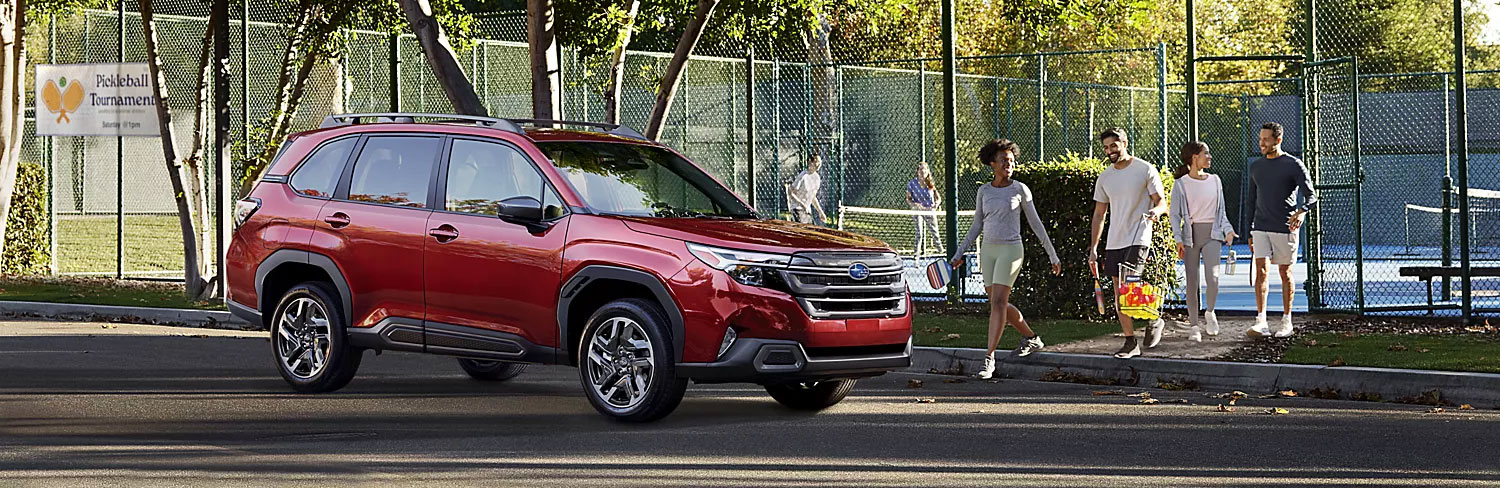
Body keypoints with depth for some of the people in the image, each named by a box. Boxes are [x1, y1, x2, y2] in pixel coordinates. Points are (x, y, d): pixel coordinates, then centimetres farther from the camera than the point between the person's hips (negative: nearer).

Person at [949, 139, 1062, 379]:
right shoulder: (984, 191, 8)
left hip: (1010, 249, -5)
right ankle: (1032, 338, 32)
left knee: (998, 303, -13)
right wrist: (959, 254, 10)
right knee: (999, 304, 10)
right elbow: (977, 225, 14)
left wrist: (1052, 255, 5)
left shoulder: (1020, 189, -2)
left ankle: (989, 358, -12)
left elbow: (1035, 224, 3)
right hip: (988, 250, 5)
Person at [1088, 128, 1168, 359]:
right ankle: (1131, 342, 13)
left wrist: (1156, 212, -28)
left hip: (1138, 238, -6)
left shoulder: (1145, 170, -3)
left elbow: (1161, 203, -3)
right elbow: (1099, 215, 16)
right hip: (1114, 242, 6)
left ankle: (1154, 319, 5)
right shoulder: (1104, 178, 11)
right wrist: (1093, 249, 12)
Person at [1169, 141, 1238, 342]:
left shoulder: (1215, 181, 11)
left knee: (1212, 276, -18)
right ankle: (1193, 326, 7)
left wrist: (1227, 229, 1)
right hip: (1191, 233, -2)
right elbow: (1175, 214, 0)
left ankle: (1210, 313, 6)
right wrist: (1178, 238, -12)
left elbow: (1221, 211, 17)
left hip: (1212, 233, 2)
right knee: (1192, 281, -1)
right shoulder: (1181, 184, 0)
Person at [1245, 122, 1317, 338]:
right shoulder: (1255, 167, 12)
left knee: (1286, 274, 4)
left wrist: (1302, 211, -30)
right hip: (1260, 229, 3)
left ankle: (1286, 322, 13)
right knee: (1261, 272, -8)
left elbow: (1311, 195, -8)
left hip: (1285, 229, -3)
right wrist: (1249, 233, 16)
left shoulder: (1293, 165, -3)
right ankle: (1261, 322, -13)